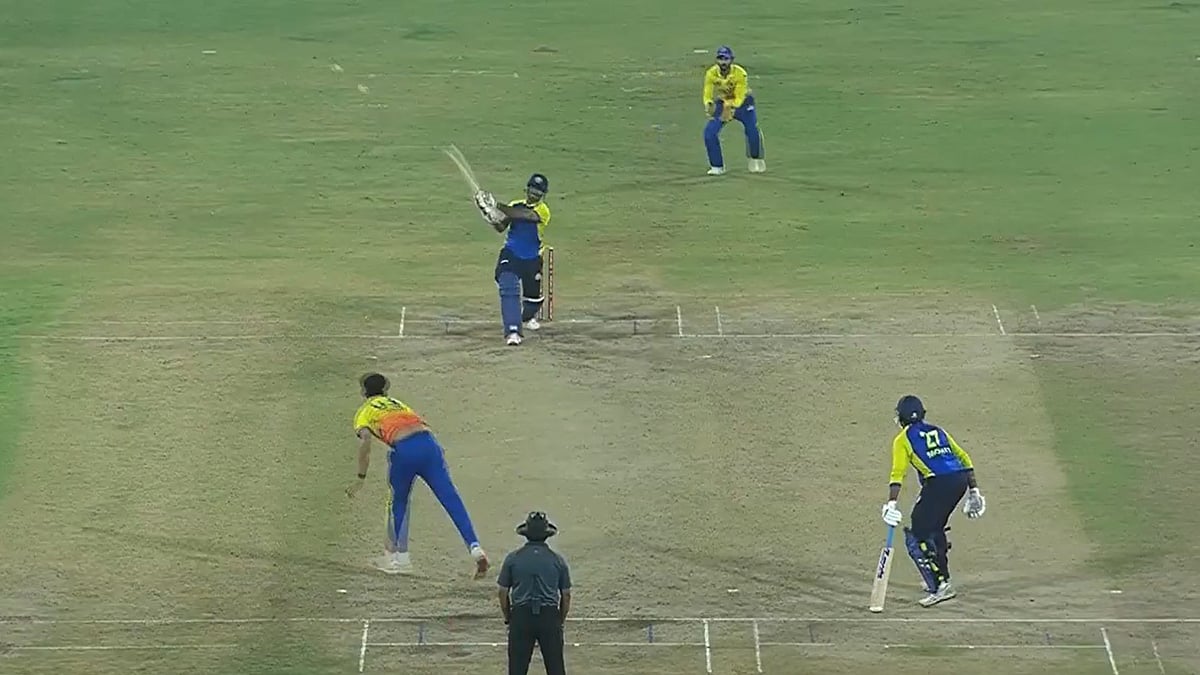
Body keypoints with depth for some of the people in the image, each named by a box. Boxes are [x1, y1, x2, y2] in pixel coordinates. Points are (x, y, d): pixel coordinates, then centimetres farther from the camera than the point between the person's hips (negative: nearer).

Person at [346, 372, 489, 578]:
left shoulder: (364, 411, 21)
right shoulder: (398, 404, 36)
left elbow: (365, 440, 1)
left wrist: (361, 478, 3)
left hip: (404, 450, -3)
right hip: (429, 443, 3)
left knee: (399, 502, 20)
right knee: (451, 498, -2)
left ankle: (399, 557, 25)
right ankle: (475, 548, -14)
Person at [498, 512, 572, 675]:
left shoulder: (513, 558, -1)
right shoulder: (558, 560, 1)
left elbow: (503, 593, 1)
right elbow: (566, 596, 5)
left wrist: (508, 618, 14)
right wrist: (560, 621, 17)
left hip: (520, 615, 0)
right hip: (550, 616, 0)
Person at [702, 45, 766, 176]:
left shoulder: (740, 73, -27)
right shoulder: (711, 74, -20)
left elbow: (740, 97, -25)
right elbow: (708, 95, -16)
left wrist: (732, 108, -42)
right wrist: (708, 105, -38)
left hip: (742, 102, -2)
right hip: (722, 103, 2)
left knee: (752, 130, -17)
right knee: (709, 132, -14)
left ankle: (756, 160, 13)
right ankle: (717, 167, 1)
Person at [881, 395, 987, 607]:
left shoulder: (903, 439, 6)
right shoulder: (938, 432, 24)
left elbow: (898, 472, -7)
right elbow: (964, 458, 22)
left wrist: (891, 504, -13)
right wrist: (973, 491, 25)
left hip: (938, 483, -7)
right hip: (961, 480, 7)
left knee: (917, 537, -3)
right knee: (934, 528, 27)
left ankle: (941, 584, -15)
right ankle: (939, 576, 34)